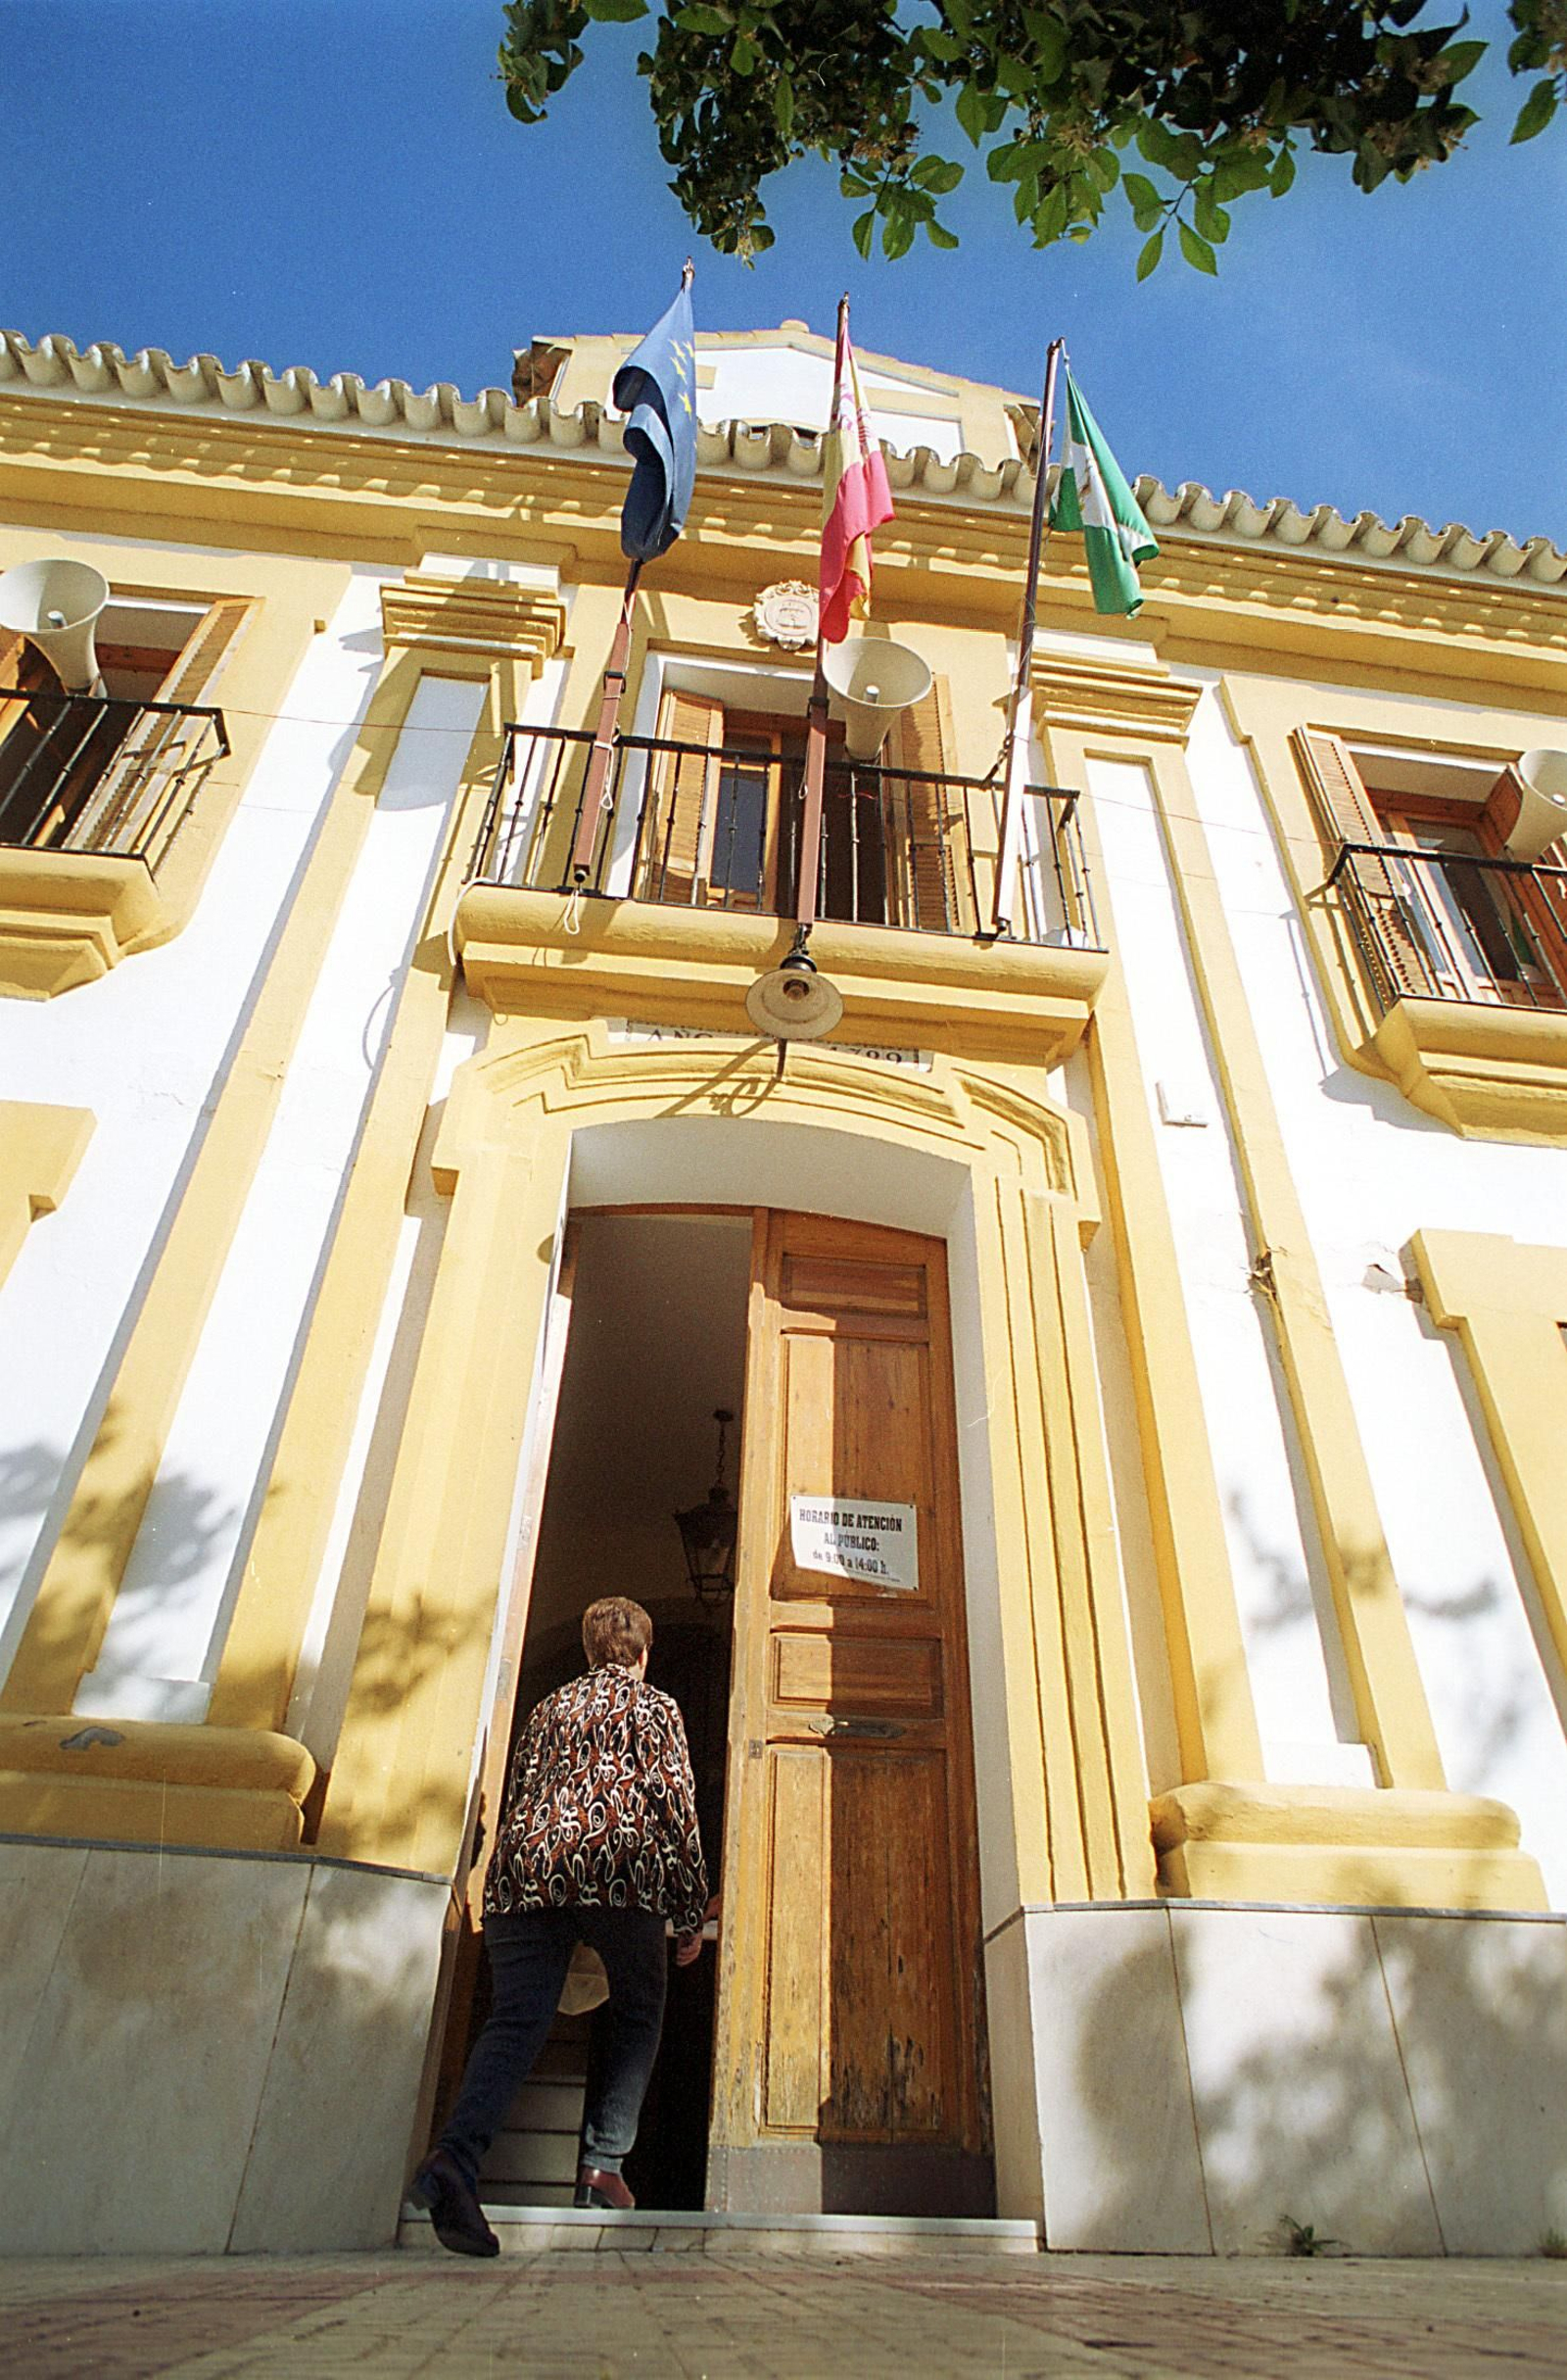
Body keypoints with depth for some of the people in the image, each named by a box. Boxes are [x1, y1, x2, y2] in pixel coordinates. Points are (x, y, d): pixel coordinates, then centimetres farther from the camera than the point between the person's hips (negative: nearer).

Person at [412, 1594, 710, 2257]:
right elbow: (677, 1807, 6)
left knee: (516, 2019, -1)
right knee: (638, 2014, 16)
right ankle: (602, 2166, 7)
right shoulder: (655, 1707, 13)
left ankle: (456, 2154, -23)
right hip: (617, 1871, -3)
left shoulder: (551, 1706, 26)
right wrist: (691, 1915, 10)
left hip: (525, 1868, 4)